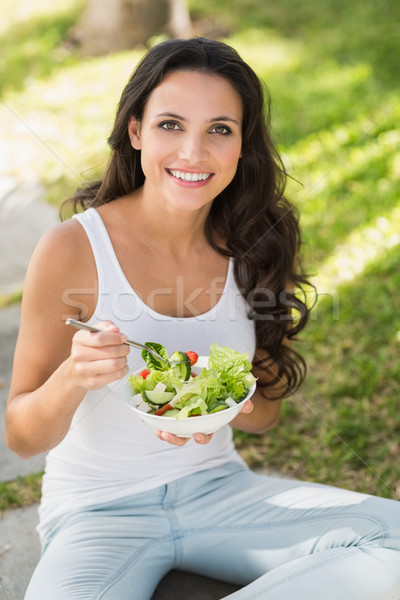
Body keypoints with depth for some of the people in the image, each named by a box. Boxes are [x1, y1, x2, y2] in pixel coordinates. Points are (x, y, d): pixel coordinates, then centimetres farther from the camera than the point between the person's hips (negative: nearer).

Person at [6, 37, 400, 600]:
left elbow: (265, 410, 5)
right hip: (99, 510, -4)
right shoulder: (72, 248, -15)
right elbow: (24, 438, -9)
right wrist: (73, 379, -31)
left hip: (218, 490, 5)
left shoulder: (256, 244, -4)